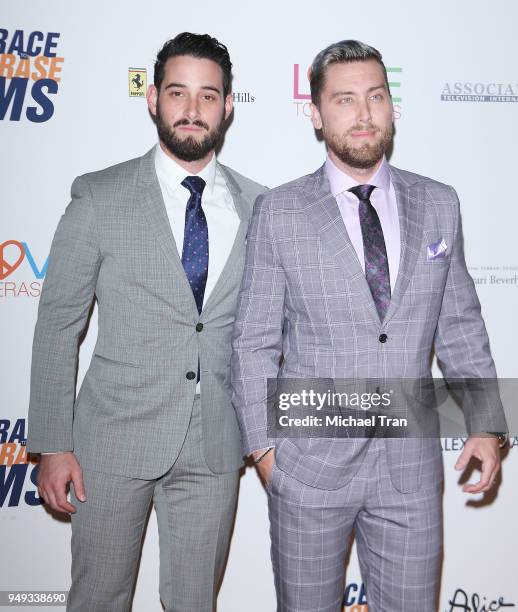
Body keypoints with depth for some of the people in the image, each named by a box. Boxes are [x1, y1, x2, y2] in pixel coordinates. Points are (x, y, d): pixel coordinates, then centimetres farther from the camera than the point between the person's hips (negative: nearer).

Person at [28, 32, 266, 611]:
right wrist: (51, 444, -6)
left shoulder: (258, 207, 2)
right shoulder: (99, 197, -4)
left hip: (215, 446, 2)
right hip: (116, 436, -1)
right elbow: (57, 325, -3)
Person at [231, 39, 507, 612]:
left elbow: (459, 325, 8)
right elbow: (253, 342, -3)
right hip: (309, 465, -2)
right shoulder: (278, 211, -5)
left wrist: (486, 423, 5)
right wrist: (263, 445, -5)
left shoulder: (439, 204, 4)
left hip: (411, 464, 2)